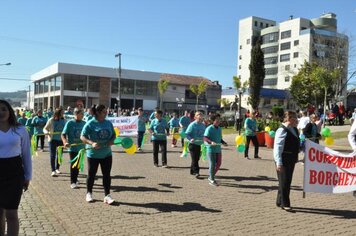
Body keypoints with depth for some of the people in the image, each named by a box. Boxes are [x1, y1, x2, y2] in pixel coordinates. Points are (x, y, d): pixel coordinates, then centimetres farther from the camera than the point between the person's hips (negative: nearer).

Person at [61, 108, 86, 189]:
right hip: (72, 148, -4)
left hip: (81, 147, 4)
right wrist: (65, 142, -27)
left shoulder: (84, 123, 2)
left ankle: (75, 179, 32)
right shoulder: (70, 123, -10)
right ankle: (73, 182, 9)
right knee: (73, 164, -1)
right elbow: (63, 135, -11)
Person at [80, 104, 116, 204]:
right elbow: (82, 137, -14)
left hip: (106, 154, 4)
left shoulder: (108, 123, 4)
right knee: (91, 174, 12)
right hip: (93, 154, -3)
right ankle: (89, 193, 32)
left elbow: (113, 135, 14)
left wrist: (111, 141, -8)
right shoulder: (90, 124, -11)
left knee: (107, 175, 4)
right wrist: (92, 143, -29)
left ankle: (107, 195, 13)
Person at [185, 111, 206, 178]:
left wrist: (204, 138, -1)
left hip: (199, 144, 6)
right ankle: (196, 172, -7)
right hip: (192, 144, -6)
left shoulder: (203, 125, 6)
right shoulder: (192, 125, -12)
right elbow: (187, 134, -13)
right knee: (194, 159, -9)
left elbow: (204, 134, 17)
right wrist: (190, 139, -28)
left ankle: (192, 171, 26)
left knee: (197, 158, 12)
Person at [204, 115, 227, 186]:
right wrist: (211, 142, -34)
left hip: (218, 149, 7)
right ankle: (211, 180, 14)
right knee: (212, 164, 0)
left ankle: (210, 177, 28)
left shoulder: (219, 128, 11)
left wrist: (224, 142, 2)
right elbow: (205, 138, -19)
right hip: (211, 149, -7)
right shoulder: (209, 129, -11)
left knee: (218, 164, 10)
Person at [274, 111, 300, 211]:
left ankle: (280, 202, 29)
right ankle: (284, 204, 11)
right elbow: (278, 147, -21)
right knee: (284, 182, 0)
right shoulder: (282, 130, -18)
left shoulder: (294, 129, 10)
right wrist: (279, 162, -24)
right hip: (283, 161, -9)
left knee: (287, 182, 16)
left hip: (291, 159, 9)